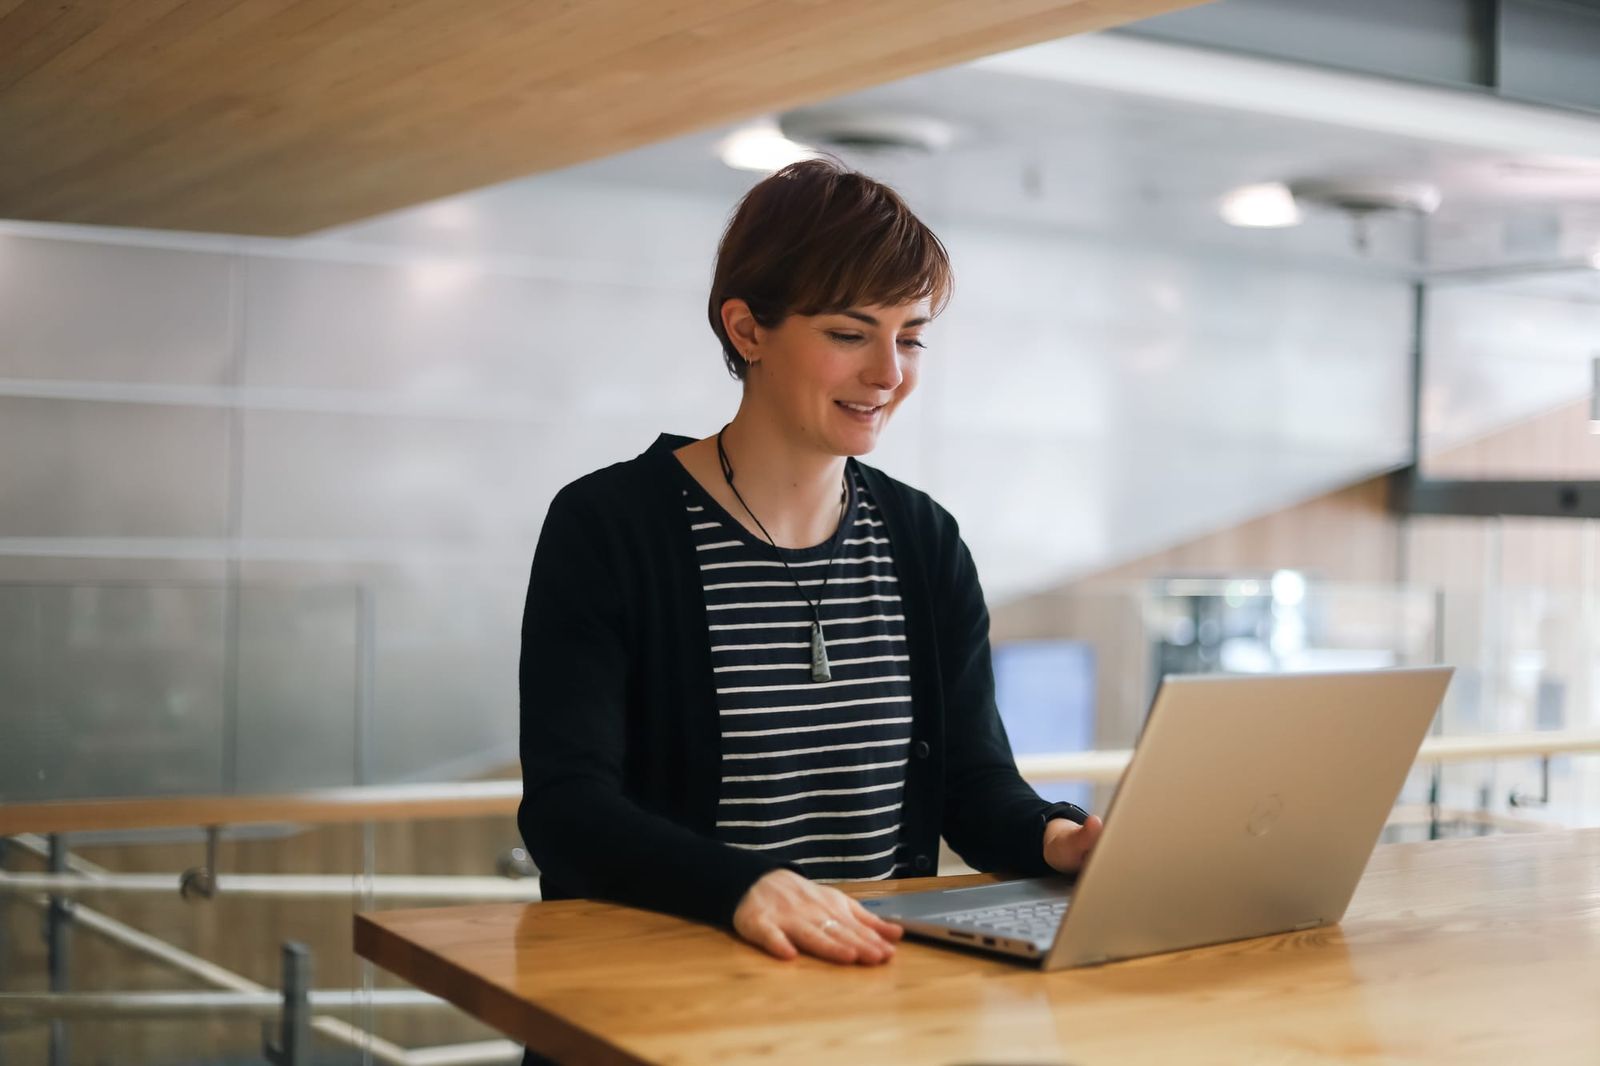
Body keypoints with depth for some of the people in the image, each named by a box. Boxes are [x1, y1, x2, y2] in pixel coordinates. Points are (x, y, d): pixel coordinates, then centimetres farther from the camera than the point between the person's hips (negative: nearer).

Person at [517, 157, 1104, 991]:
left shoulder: (924, 541, 10)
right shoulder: (607, 526, -7)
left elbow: (976, 782, 9)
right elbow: (565, 806, -15)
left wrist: (1055, 836, -14)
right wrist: (745, 885, -33)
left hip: (889, 971, 2)